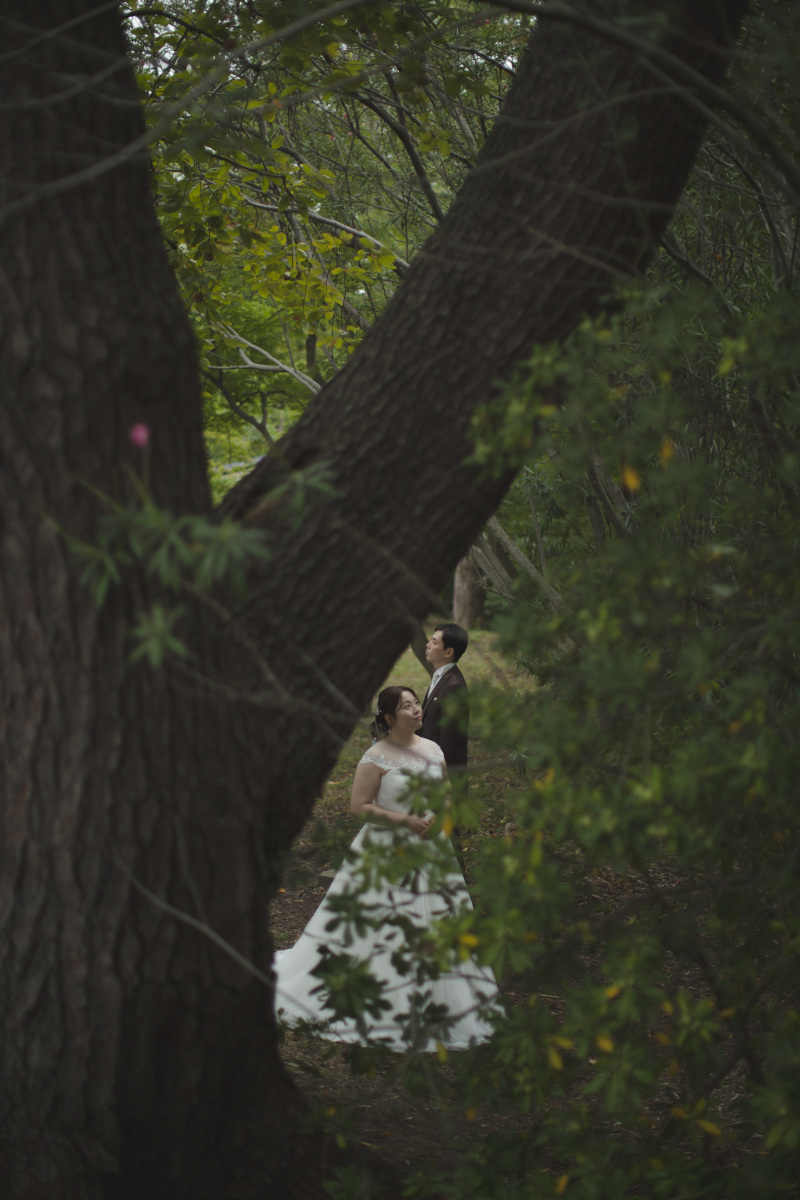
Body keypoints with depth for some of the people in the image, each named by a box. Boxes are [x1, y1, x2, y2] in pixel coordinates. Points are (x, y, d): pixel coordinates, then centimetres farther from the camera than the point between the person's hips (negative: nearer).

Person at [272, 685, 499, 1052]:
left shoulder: (433, 750, 7)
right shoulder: (377, 757, -12)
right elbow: (359, 805, -14)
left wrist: (437, 817, -4)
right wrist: (404, 820, -19)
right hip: (386, 852, -6)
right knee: (380, 930, -2)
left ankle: (444, 1005, 18)